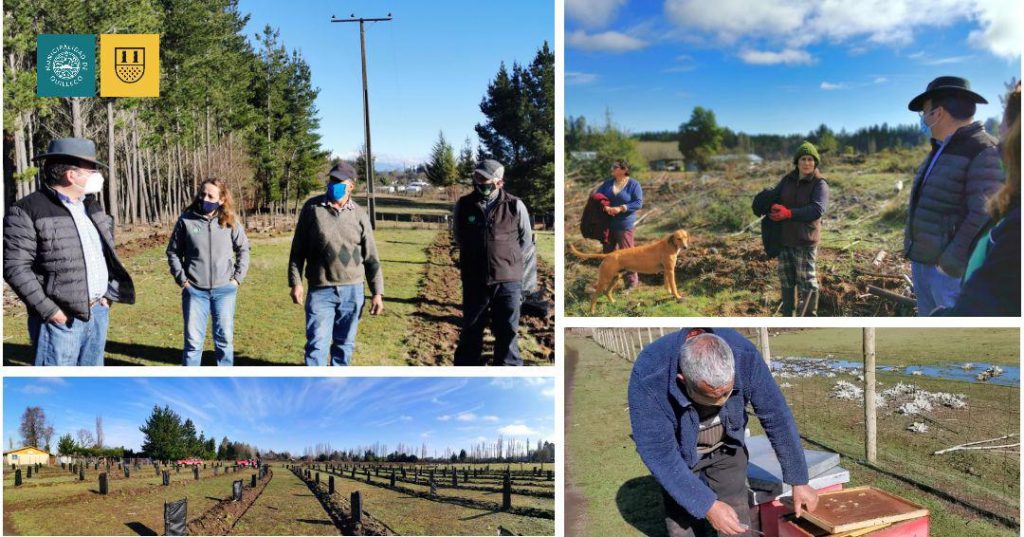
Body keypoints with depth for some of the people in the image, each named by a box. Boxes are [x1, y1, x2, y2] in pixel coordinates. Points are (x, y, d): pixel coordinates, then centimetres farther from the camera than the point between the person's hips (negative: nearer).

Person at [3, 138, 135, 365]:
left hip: (99, 312, 7)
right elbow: (15, 267, -15)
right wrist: (48, 310, -18)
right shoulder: (27, 211, -10)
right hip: (62, 318, -7)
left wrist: (108, 294, 11)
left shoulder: (91, 206, 14)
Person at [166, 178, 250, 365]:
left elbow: (243, 249, 11)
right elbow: (173, 252, 6)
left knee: (225, 339, 9)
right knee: (193, 340, 4)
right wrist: (182, 279, -2)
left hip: (224, 290, 1)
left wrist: (238, 277, 2)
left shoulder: (230, 222, -1)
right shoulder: (186, 220, -5)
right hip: (195, 290, -1)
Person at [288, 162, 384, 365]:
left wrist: (377, 293, 2)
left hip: (352, 291, 2)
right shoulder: (312, 207, -1)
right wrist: (295, 282, -3)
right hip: (320, 290, -2)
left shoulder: (359, 215, 3)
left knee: (345, 343, 13)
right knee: (317, 344, -6)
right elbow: (298, 249, 4)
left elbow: (371, 258, 6)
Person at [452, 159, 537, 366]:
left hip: (508, 281, -1)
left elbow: (526, 244, 4)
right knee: (471, 331, 12)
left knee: (507, 332, 6)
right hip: (474, 280, 2)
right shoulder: (463, 205, 0)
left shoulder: (515, 206, -4)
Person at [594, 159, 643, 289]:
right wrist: (605, 206, -20)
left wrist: (620, 208, -22)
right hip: (608, 224, 5)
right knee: (608, 252, 12)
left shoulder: (633, 184, -6)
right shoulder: (608, 182, 8)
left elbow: (638, 203, -12)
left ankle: (632, 281, 10)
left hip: (624, 225, -5)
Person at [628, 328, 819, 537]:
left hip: (727, 447, 2)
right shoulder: (648, 375, -38)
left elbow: (777, 416, -17)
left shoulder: (744, 355, -31)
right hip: (677, 454, -2)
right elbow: (658, 452, -30)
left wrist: (799, 481, -11)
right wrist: (707, 505, -33)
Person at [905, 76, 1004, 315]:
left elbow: (983, 217, -23)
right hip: (921, 261, 9)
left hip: (950, 267, -9)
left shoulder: (985, 153, -15)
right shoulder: (940, 151, 16)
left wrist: (950, 265, -24)